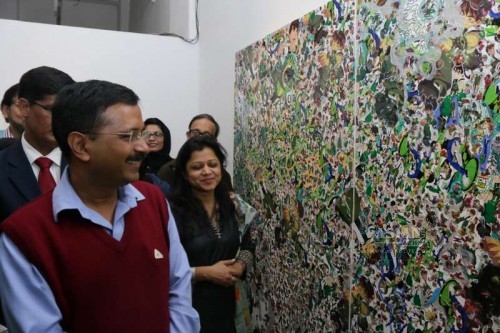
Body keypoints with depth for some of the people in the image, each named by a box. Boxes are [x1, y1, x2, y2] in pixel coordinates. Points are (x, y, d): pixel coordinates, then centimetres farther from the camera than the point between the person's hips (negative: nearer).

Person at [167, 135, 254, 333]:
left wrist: (240, 265, -6)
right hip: (188, 307, -5)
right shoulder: (173, 211, -18)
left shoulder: (232, 204, 1)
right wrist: (205, 273, -20)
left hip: (225, 303, 5)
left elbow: (247, 246, 13)